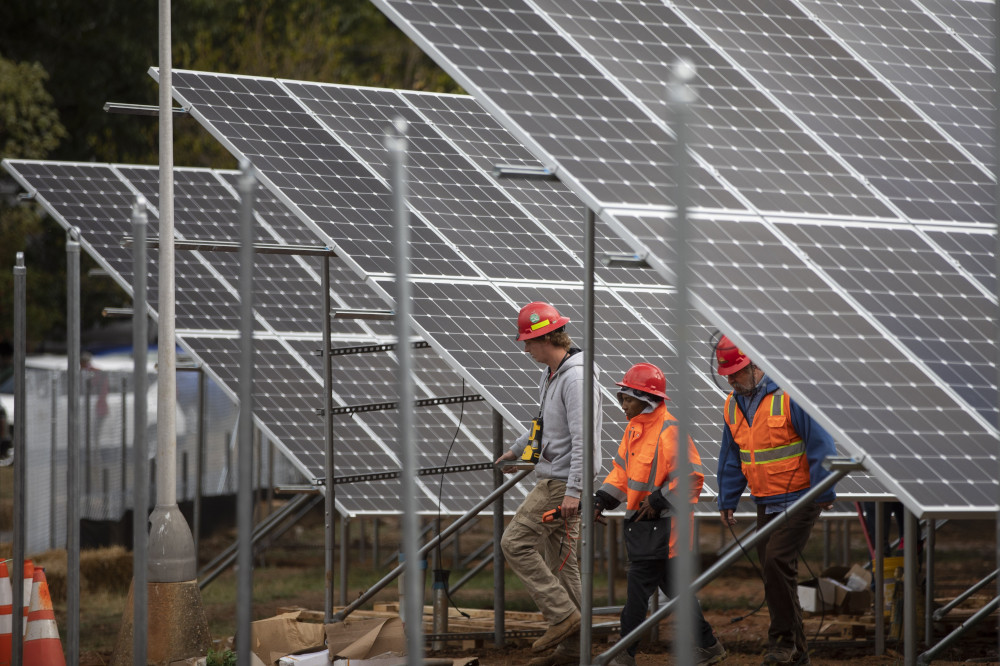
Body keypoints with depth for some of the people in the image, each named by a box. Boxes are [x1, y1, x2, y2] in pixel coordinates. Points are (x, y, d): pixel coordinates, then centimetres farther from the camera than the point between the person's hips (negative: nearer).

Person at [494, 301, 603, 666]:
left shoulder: (575, 377, -19)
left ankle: (562, 615, -9)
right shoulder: (551, 373, 14)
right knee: (559, 559, 10)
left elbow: (582, 438, -25)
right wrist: (517, 448, 45)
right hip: (554, 480, 10)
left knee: (516, 542, -10)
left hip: (562, 481, -10)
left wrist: (573, 491, -28)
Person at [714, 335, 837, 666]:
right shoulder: (733, 405, 8)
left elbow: (821, 444, -13)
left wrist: (824, 493, -13)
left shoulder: (788, 397, -15)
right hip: (765, 503, 7)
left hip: (799, 499, -7)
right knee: (775, 573, 7)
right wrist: (727, 500, 16)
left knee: (776, 562, -21)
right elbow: (731, 457, 19)